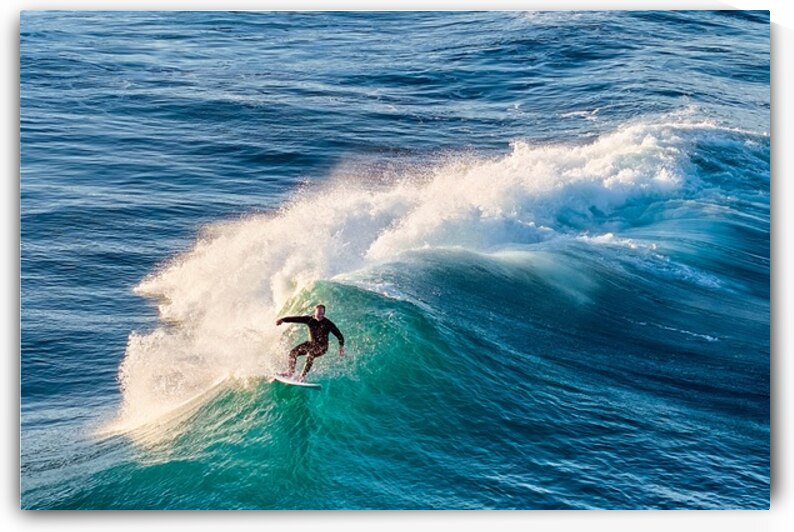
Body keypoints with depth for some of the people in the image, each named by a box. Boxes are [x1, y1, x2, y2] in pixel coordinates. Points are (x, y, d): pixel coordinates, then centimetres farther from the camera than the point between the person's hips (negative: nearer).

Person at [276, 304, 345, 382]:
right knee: (293, 352, -12)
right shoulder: (310, 320, -6)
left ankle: (301, 377, -32)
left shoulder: (328, 323, -14)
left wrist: (341, 346, -20)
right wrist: (283, 319, -20)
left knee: (310, 355, -34)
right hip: (311, 343, 5)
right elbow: (297, 319, -11)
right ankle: (290, 372, 2)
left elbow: (338, 334, -11)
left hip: (322, 346, -5)